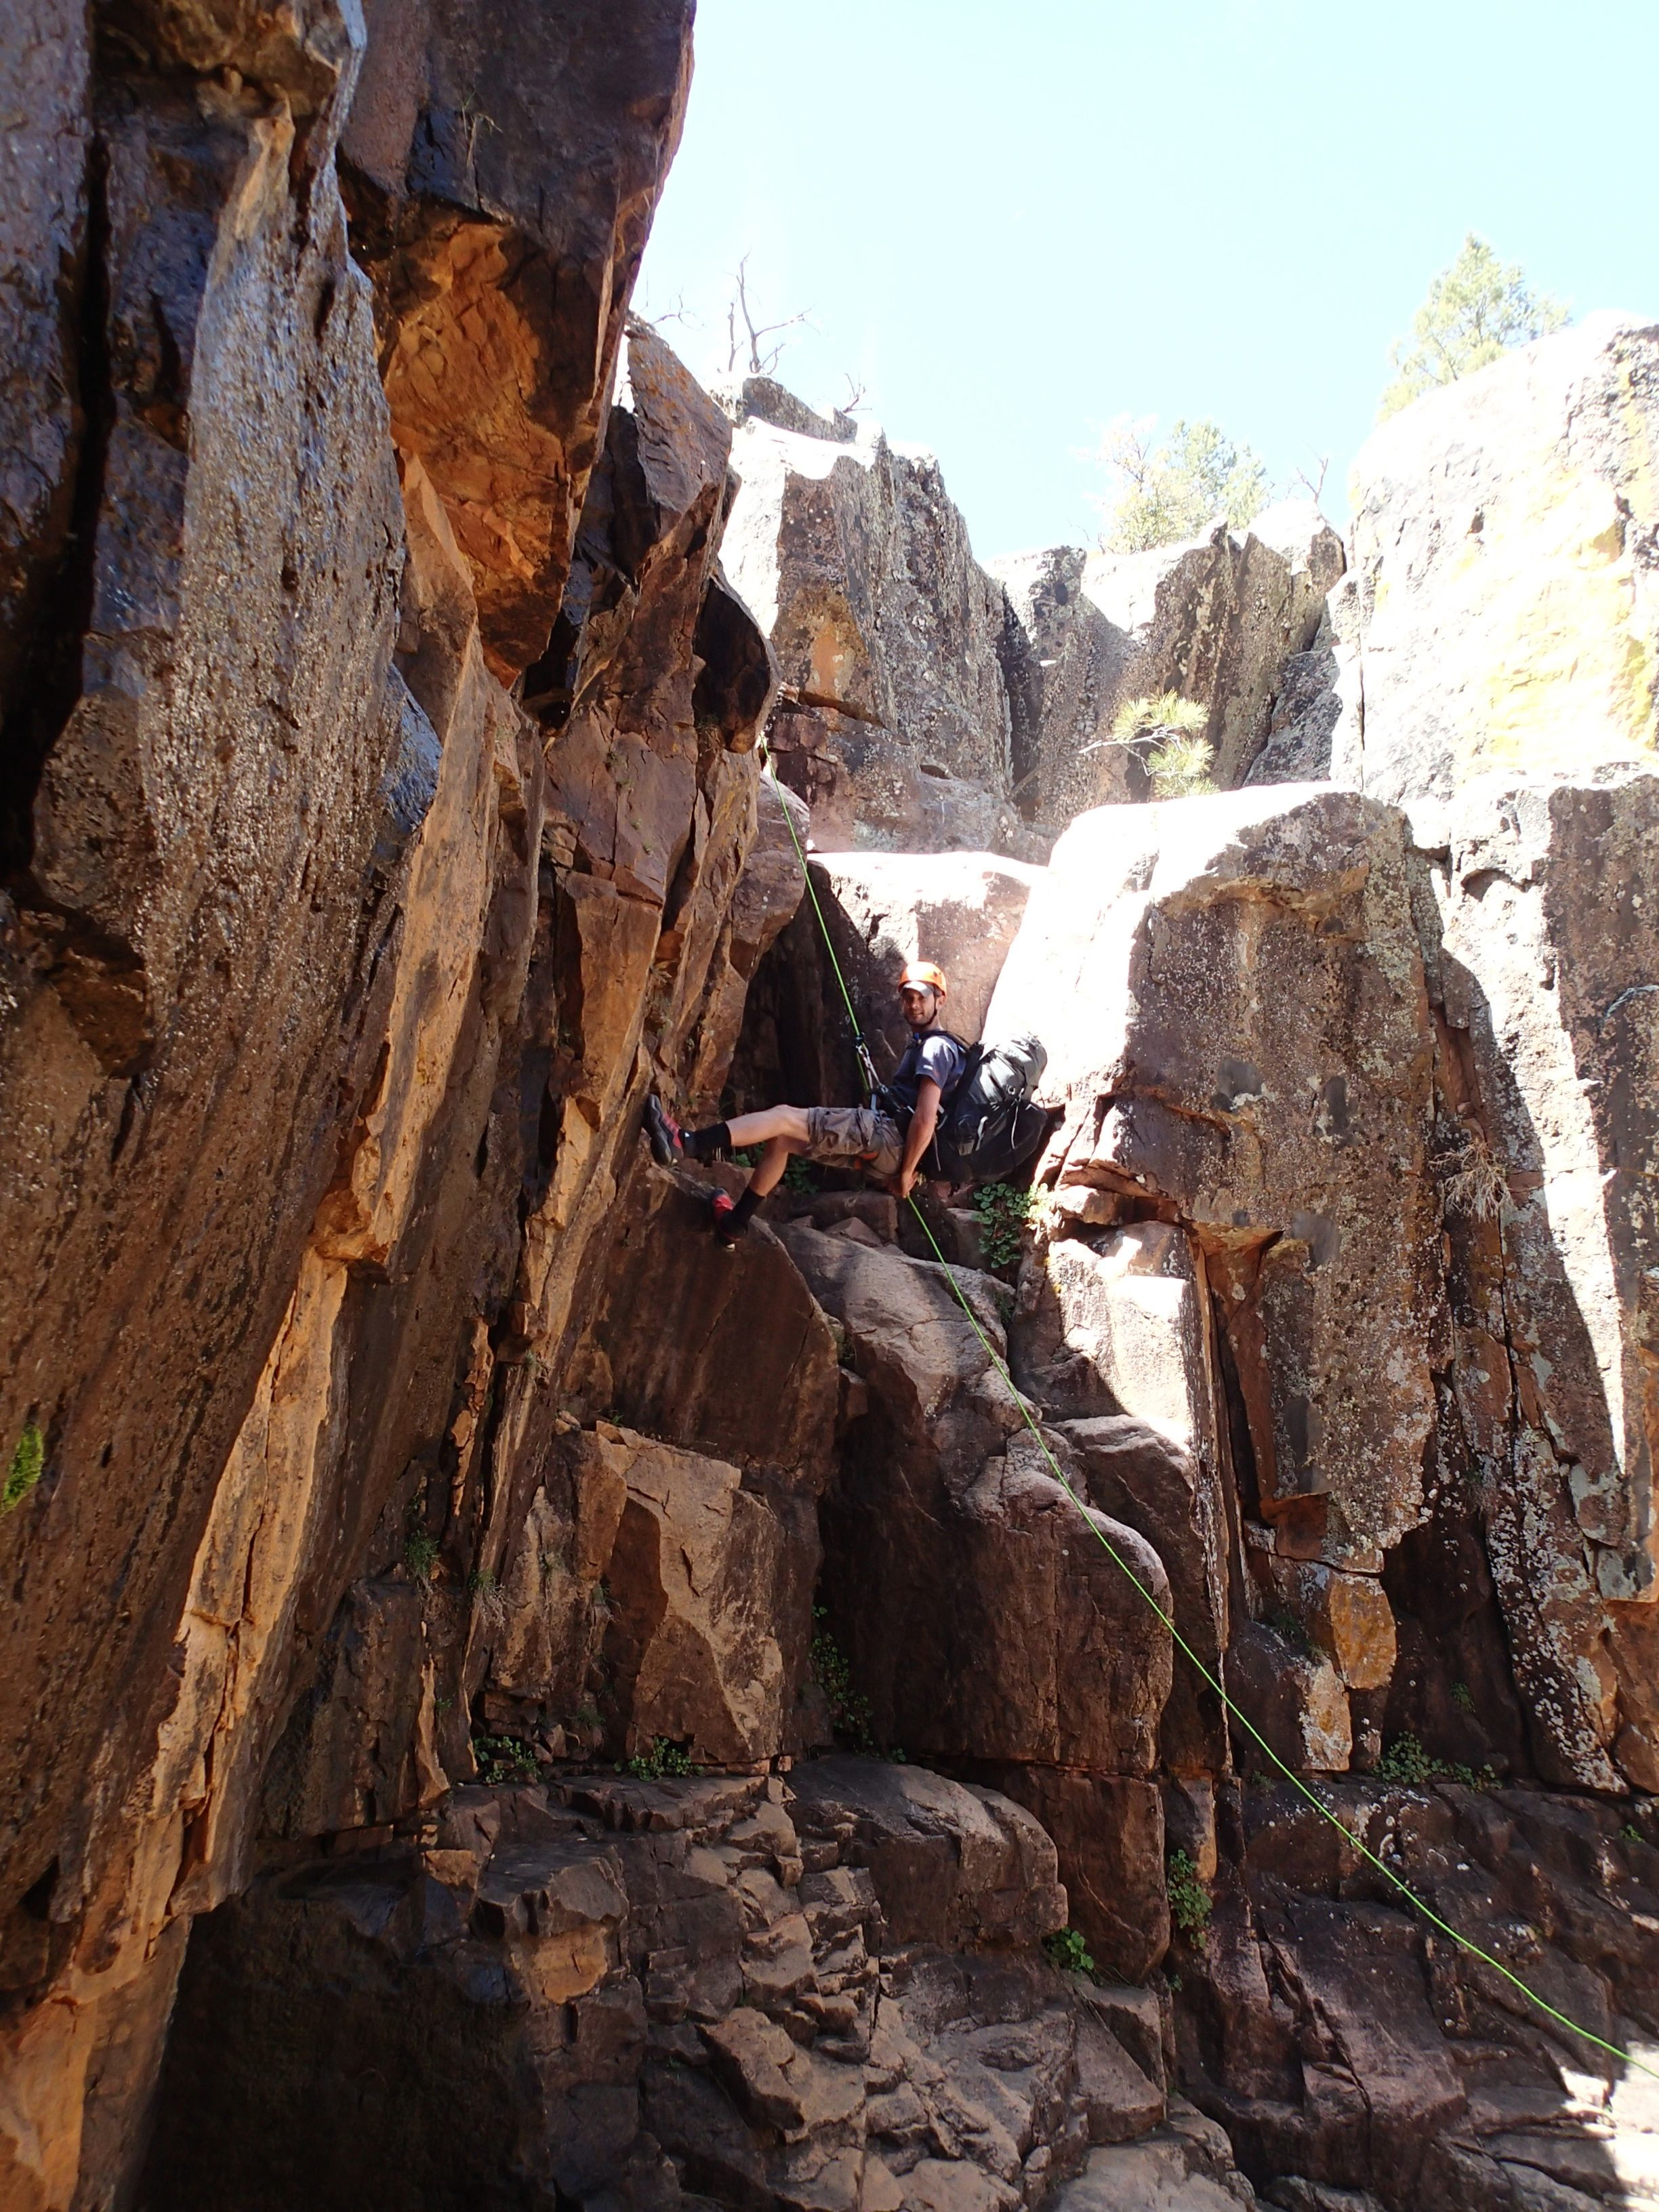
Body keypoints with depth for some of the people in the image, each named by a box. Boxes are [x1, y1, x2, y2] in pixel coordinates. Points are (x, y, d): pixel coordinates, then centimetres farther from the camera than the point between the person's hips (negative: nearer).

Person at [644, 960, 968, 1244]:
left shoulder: (937, 1047, -7)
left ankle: (685, 1145, -29)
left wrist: (906, 1172, -17)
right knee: (782, 1138, 11)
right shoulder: (923, 1046, 26)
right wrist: (899, 1166, 15)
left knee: (784, 1117, -17)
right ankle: (734, 1223, 15)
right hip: (883, 1145, 10)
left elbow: (925, 1118, -18)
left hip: (891, 1137, -10)